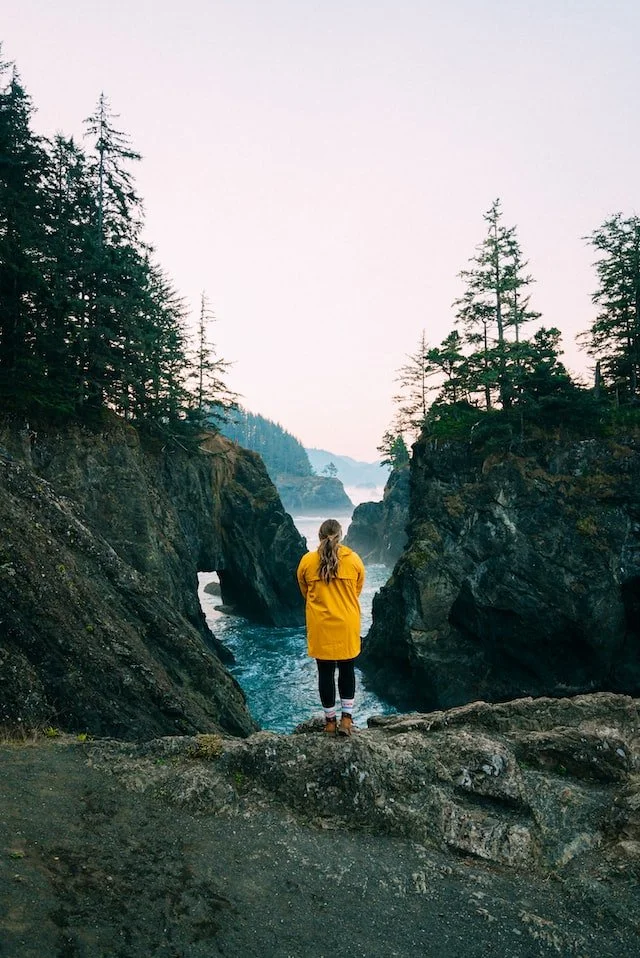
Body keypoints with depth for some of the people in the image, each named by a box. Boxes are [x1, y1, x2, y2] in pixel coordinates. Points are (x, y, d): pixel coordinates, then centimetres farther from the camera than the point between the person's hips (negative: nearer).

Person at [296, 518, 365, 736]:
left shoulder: (307, 561, -6)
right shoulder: (354, 559, -5)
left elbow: (305, 593, 8)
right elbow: (357, 590, 8)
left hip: (320, 626, 0)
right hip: (347, 625, 0)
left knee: (325, 672, 10)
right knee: (347, 670, 15)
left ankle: (330, 721, 20)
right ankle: (346, 718, 12)